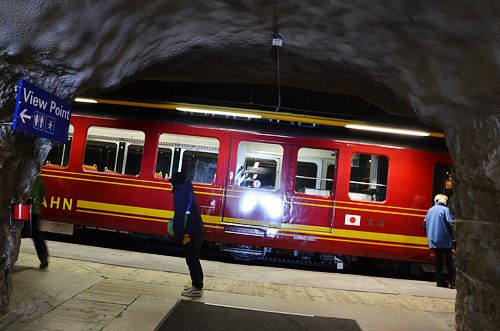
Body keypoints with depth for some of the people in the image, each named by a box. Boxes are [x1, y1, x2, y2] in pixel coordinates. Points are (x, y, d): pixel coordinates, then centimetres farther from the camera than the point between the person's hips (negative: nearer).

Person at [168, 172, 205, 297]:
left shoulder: (179, 194, -12)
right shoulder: (190, 192, 17)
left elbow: (179, 216, -16)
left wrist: (178, 238, -13)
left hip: (191, 233, -9)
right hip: (199, 231, 9)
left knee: (191, 261, -1)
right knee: (195, 260, 17)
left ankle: (197, 289, 5)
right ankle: (198, 286, 23)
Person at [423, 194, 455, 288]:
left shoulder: (430, 210, 11)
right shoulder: (445, 209, -6)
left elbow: (425, 224, 10)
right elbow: (450, 224, -15)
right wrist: (452, 236, -4)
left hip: (434, 240, 5)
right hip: (445, 241, -4)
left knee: (438, 260, 9)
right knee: (449, 260, 3)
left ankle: (440, 281, 9)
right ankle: (452, 282, 1)